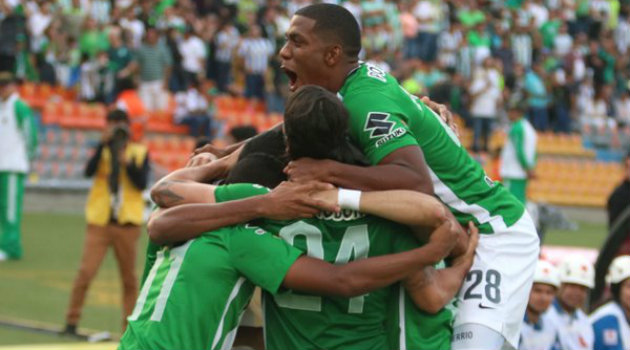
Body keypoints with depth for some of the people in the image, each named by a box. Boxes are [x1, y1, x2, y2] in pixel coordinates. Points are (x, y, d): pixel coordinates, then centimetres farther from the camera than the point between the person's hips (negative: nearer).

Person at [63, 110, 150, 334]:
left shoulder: (139, 152, 6)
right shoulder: (102, 150, 5)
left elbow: (142, 183, -6)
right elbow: (89, 171, -14)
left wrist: (127, 162, -17)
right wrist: (104, 144, -19)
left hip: (127, 223, 1)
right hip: (99, 221, -1)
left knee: (129, 278, 5)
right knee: (86, 272, -8)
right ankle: (71, 322, 1)